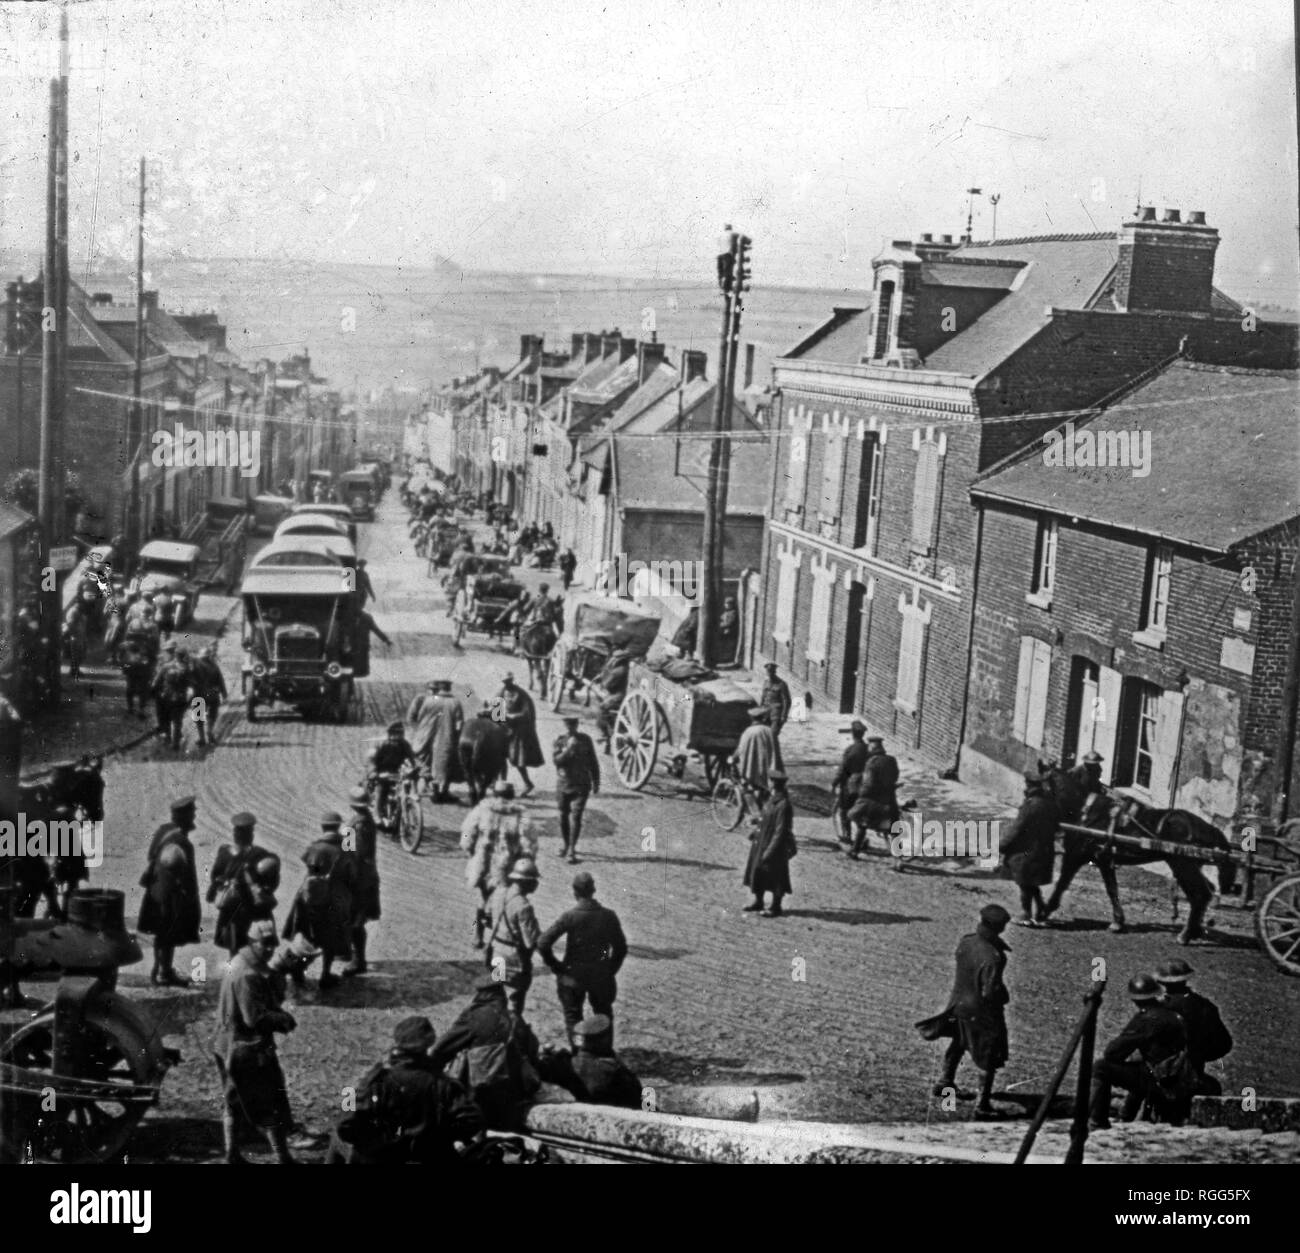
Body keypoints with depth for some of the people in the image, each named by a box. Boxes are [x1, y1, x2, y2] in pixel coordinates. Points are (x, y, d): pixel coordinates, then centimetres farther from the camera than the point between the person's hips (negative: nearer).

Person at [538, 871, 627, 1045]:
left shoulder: (569, 917, -17)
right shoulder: (609, 916, -9)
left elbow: (543, 944, -19)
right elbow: (621, 949, -2)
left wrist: (556, 965, -6)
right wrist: (610, 969, 10)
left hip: (572, 977, -2)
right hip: (601, 977, 2)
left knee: (573, 1018, 14)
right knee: (604, 1018, 22)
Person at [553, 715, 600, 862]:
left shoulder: (585, 739, 2)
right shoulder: (559, 741, 0)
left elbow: (593, 762, 9)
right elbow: (556, 760, -14)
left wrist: (596, 782, 10)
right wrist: (569, 748, -24)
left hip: (581, 785, -2)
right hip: (563, 785, 2)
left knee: (576, 816, -12)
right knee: (563, 816, 10)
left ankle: (572, 850, -12)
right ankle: (566, 845, 29)